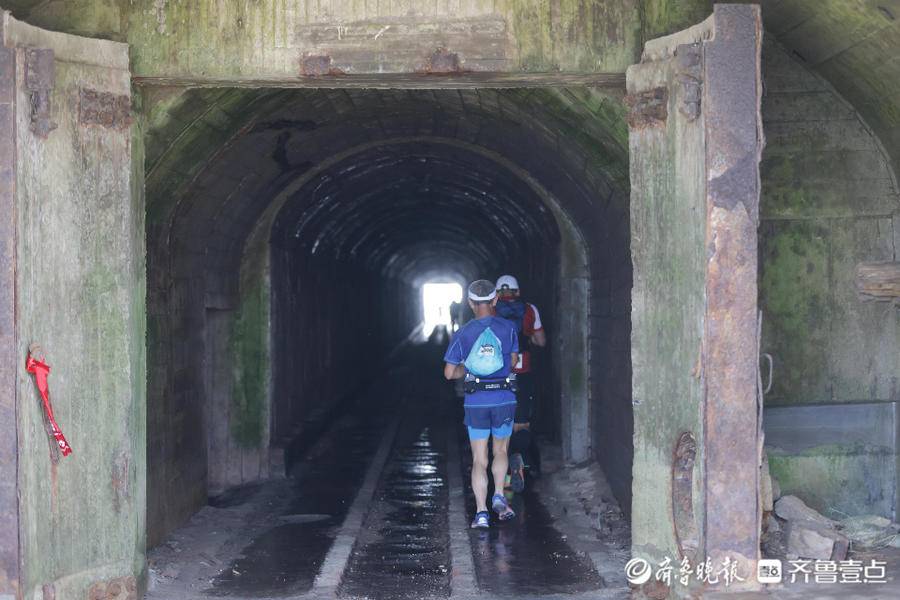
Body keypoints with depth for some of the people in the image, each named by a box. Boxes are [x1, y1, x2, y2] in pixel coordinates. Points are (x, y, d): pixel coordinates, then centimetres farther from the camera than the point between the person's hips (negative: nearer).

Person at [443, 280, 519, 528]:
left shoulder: (462, 334, -3)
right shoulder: (507, 328, -1)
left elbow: (449, 373, -3)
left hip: (475, 402, 0)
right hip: (504, 399, 0)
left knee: (479, 460, 5)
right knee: (501, 451, 21)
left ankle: (481, 512, -1)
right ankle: (499, 496, 6)